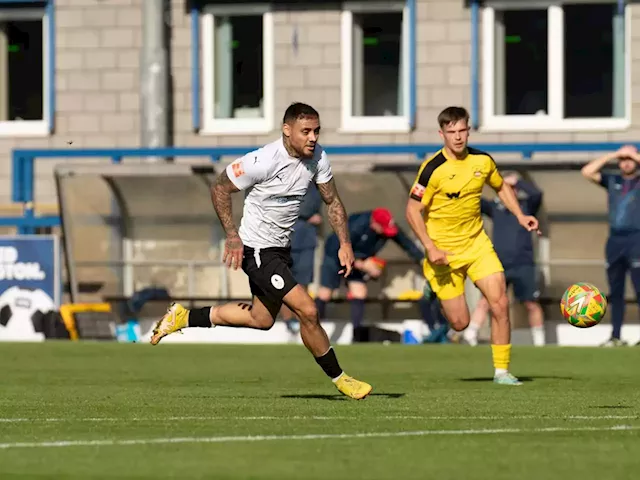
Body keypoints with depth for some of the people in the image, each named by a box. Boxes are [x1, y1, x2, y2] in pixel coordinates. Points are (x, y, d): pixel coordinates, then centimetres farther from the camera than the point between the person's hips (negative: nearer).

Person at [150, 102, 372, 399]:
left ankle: (184, 317, 33)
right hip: (257, 250, -9)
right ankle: (340, 379, 2)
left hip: (281, 247, 9)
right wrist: (232, 236, -18)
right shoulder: (264, 161, -26)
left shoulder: (317, 158, -5)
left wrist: (345, 243, -4)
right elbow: (219, 188, -15)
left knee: (262, 319, 22)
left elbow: (332, 201, 7)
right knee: (307, 311, -14)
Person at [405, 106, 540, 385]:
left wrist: (520, 216, 3)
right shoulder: (433, 169, -17)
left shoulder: (482, 161, -2)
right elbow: (413, 210, -13)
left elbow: (501, 187, 18)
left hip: (477, 243, 4)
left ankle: (502, 370, 0)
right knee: (460, 323, -2)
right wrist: (430, 248, -22)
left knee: (500, 304, -12)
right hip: (444, 251, -4)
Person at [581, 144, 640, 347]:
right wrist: (611, 155, 2)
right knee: (615, 292, 7)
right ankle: (615, 336, 10)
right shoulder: (612, 181, 14)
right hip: (615, 240, 4)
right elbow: (587, 172, 4)